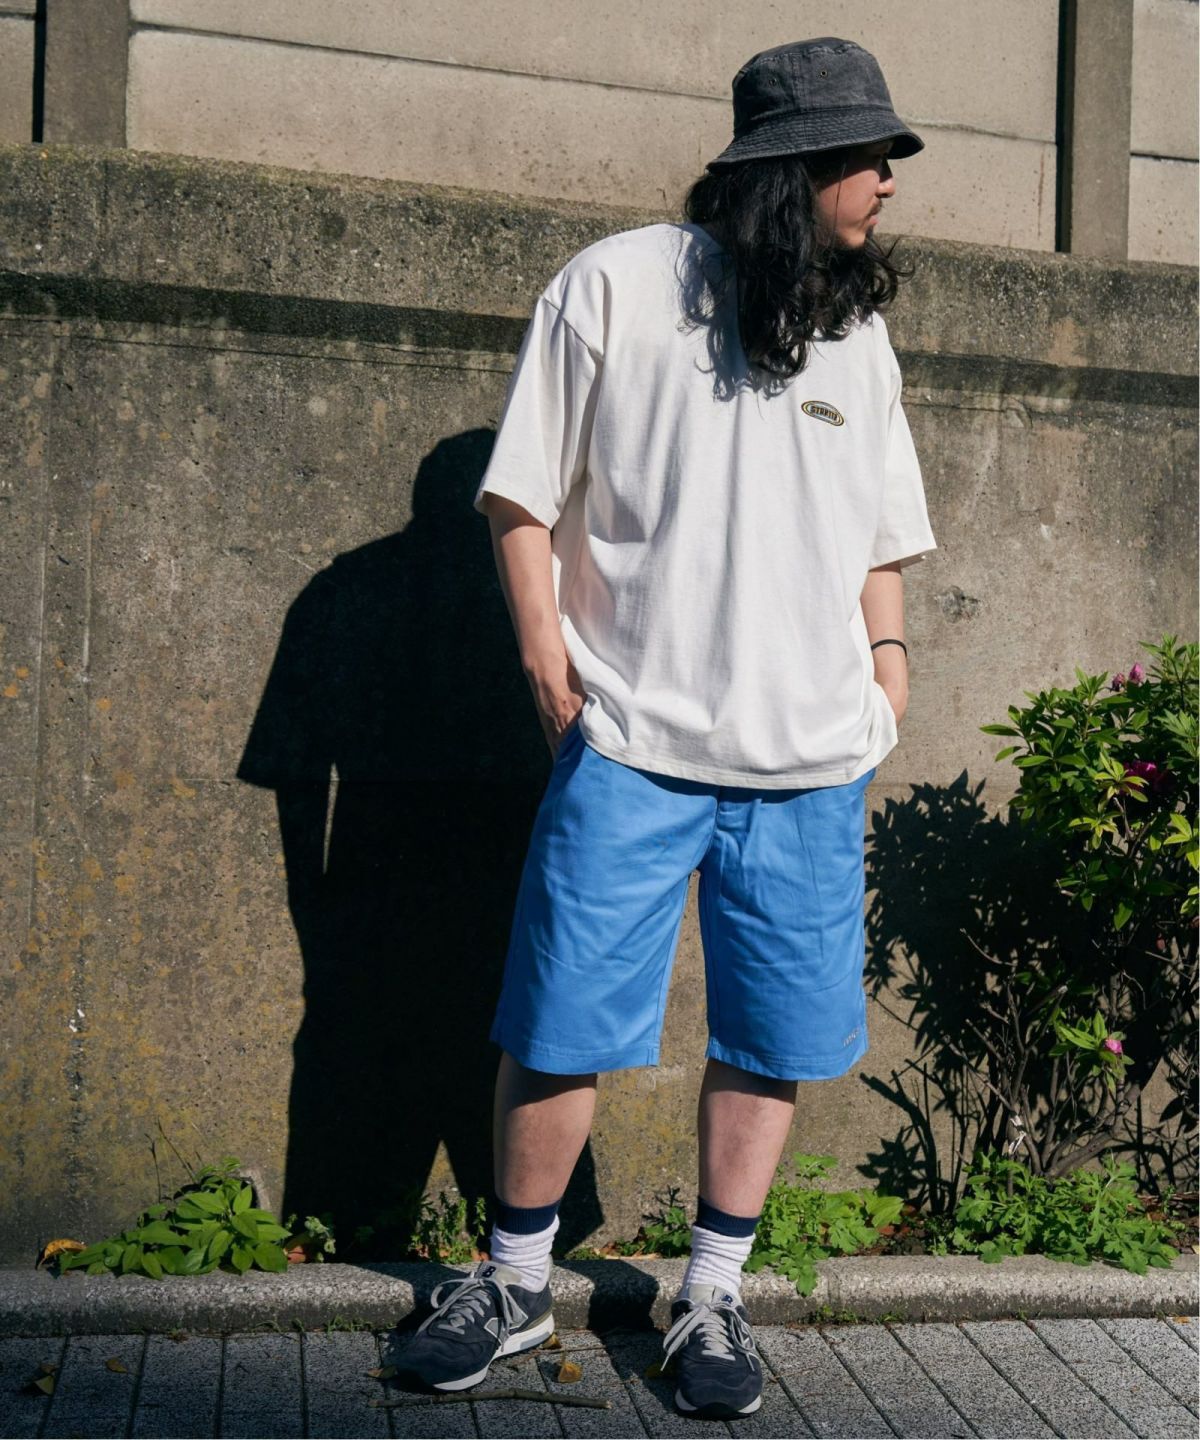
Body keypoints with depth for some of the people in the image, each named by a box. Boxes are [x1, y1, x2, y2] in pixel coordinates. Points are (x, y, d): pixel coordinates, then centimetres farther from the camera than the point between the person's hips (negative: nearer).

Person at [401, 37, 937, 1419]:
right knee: (559, 1028, 1)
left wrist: (887, 662, 9)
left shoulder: (857, 330, 15)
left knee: (774, 1041, 7)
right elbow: (523, 495, 2)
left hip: (812, 758, 4)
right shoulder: (616, 285, 1)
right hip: (631, 738, -4)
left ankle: (712, 1294, 25)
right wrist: (547, 659, -6)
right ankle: (517, 1278, 24)